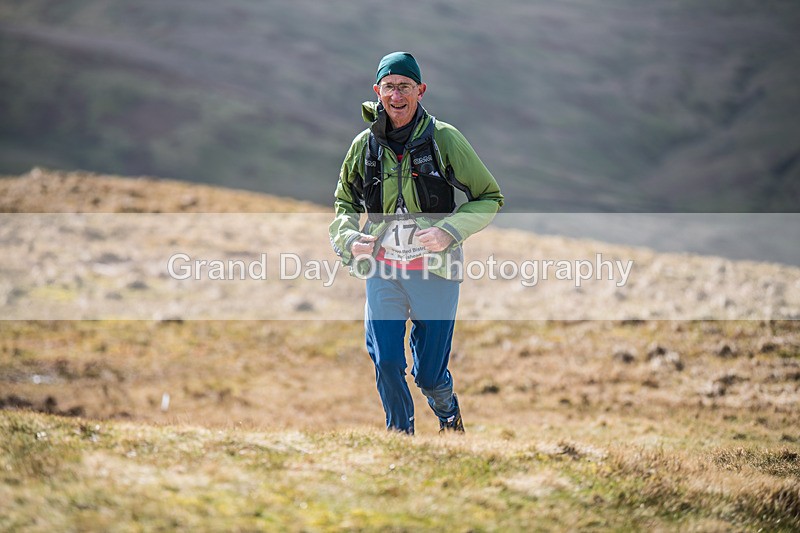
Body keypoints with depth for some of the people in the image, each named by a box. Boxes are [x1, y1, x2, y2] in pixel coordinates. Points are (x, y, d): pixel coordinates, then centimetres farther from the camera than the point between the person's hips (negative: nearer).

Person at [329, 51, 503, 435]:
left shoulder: (444, 138, -6)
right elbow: (344, 202, 19)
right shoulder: (364, 145, 3)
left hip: (435, 271, -2)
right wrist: (348, 238, -2)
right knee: (386, 364, -5)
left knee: (430, 375, 4)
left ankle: (449, 416, 38)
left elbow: (490, 198, 0)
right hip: (383, 271, 2)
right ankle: (400, 435, 20)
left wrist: (449, 231, -16)